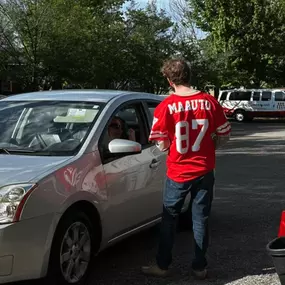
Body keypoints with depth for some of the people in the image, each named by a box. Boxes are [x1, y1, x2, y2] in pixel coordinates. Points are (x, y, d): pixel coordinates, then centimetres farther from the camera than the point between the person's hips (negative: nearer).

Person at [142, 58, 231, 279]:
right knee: (201, 220, 12)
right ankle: (200, 267, 19)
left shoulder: (166, 106, -13)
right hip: (204, 171, 2)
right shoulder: (210, 102, -7)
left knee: (169, 220, 12)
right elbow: (224, 135, 1)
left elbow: (161, 144, -8)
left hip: (178, 172, -2)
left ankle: (162, 266, 20)